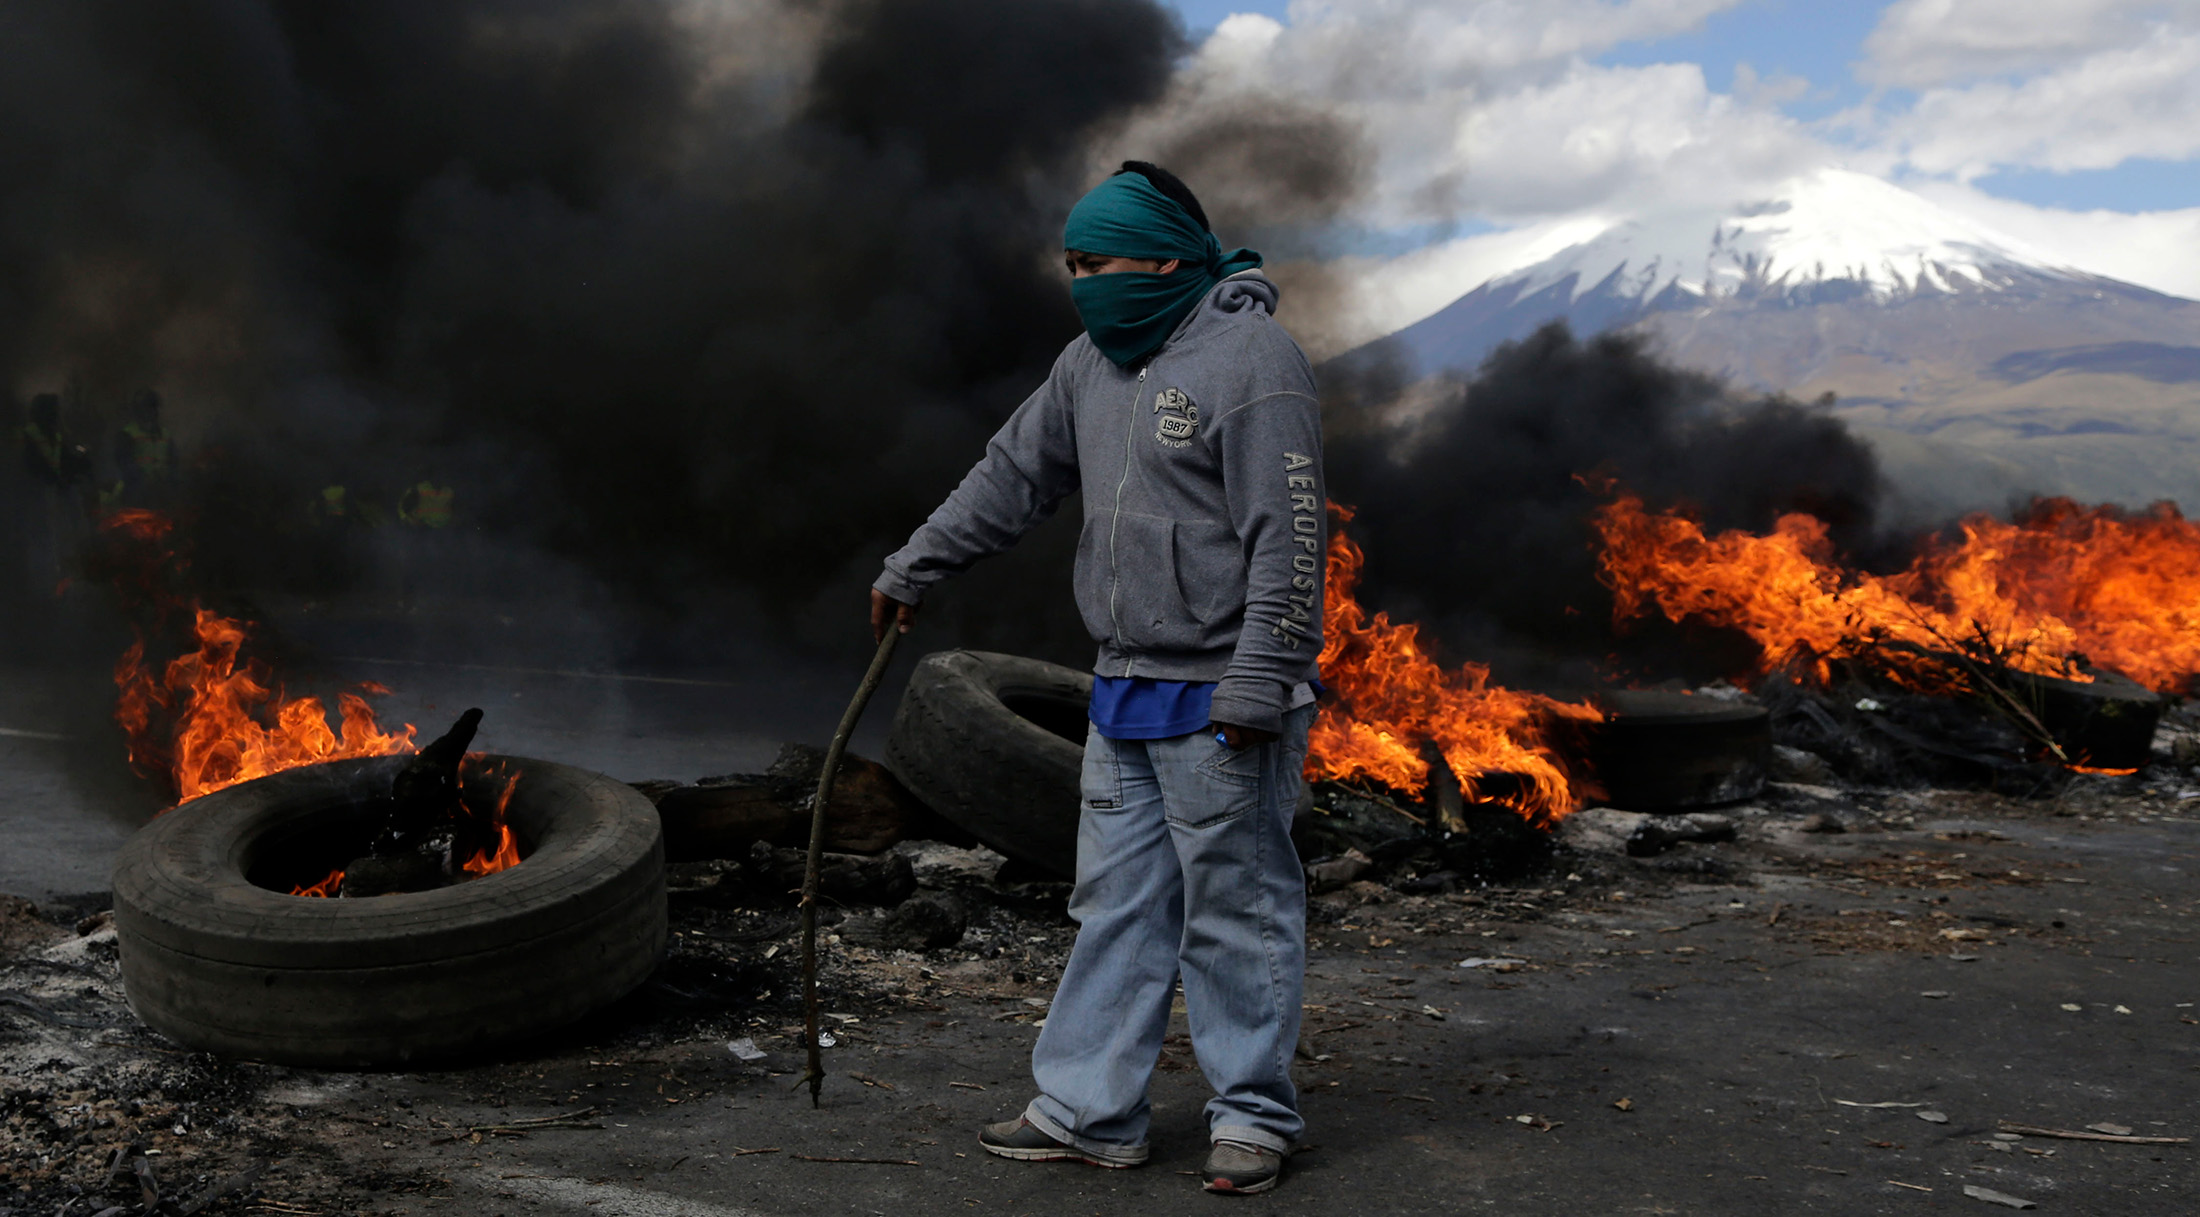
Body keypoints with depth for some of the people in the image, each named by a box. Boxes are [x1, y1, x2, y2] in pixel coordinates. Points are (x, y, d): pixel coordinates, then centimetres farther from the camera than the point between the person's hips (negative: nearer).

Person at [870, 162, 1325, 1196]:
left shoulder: (1250, 357, -13)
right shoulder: (1096, 362, 13)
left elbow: (1288, 539, -18)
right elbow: (1013, 473, 24)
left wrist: (1256, 685, -21)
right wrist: (912, 568, 27)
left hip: (1220, 696, -8)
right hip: (1125, 692, 8)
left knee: (1236, 908, 1)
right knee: (1116, 905, 11)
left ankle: (1254, 1115, 14)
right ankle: (1088, 1110, 18)